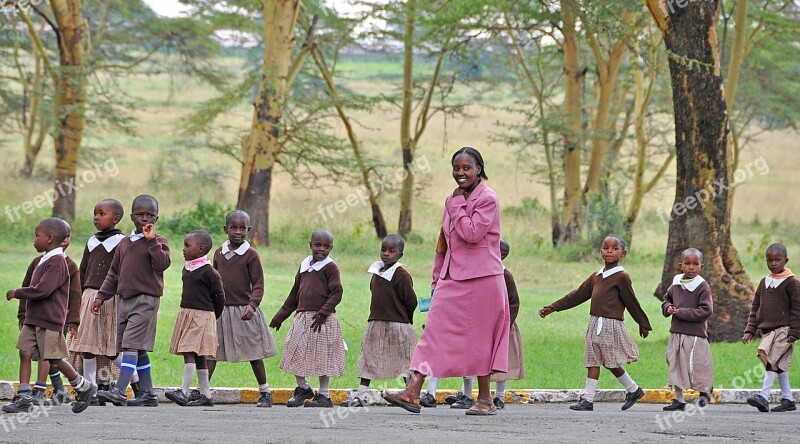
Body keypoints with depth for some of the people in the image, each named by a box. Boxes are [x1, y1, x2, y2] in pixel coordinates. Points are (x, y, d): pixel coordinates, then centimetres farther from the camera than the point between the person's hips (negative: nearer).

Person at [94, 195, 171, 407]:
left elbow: (162, 264, -20)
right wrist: (101, 296, 15)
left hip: (146, 299, -7)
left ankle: (119, 391, -21)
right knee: (138, 350, 10)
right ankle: (148, 394, 17)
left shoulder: (158, 241, -1)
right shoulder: (125, 243, 16)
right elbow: (114, 273, 21)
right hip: (124, 299, 7)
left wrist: (151, 240, -23)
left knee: (132, 345, -15)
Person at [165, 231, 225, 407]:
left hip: (202, 316, -8)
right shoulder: (186, 270, 12)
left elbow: (219, 297, -6)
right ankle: (206, 395, 14)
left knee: (190, 353, -17)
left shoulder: (208, 272, -11)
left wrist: (211, 317, 3)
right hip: (185, 314, 8)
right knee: (197, 357, 9)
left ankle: (183, 392, -23)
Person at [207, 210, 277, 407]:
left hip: (243, 311, -4)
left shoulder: (250, 255, -6)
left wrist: (252, 305, -21)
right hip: (220, 310, 4)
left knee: (254, 353, 5)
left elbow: (258, 285, -8)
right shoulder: (219, 253, 8)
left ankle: (265, 392, 17)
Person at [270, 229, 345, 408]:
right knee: (295, 353, 5)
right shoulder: (304, 266, 13)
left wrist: (323, 313, -22)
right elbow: (294, 294, 20)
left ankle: (324, 395, 10)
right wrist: (280, 317, 22)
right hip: (302, 318, 6)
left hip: (322, 320, -6)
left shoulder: (330, 267, -6)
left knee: (322, 357, 0)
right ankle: (302, 388, 24)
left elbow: (336, 293, -13)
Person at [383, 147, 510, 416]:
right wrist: (437, 279, 19)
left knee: (479, 338, 1)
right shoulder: (453, 200, 15)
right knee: (433, 331, -3)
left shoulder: (487, 199, -8)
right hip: (452, 280, 7)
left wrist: (457, 206, -11)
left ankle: (485, 399, 12)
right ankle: (413, 393, -9)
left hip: (481, 280, -7)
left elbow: (471, 234, -21)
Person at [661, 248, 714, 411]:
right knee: (676, 366, 9)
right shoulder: (676, 284, 8)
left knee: (697, 365, 0)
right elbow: (667, 299, 25)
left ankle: (705, 391, 27)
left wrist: (682, 312, -17)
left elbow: (706, 311, -15)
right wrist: (668, 308, 1)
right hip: (676, 332, 6)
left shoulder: (702, 287, -10)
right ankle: (679, 399, 19)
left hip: (695, 334, -6)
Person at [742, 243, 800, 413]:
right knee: (779, 365, 9)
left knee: (772, 361, -19)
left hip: (783, 330, -7)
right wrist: (750, 330, 11)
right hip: (767, 331, 7)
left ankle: (764, 396, -26)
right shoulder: (764, 282, 15)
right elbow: (755, 307, 18)